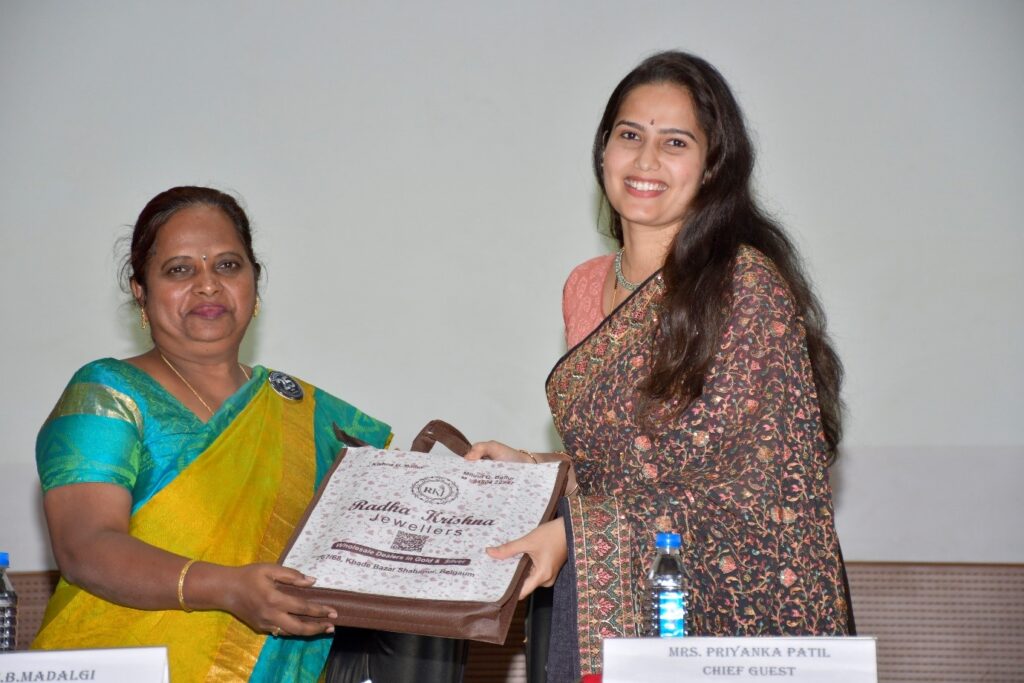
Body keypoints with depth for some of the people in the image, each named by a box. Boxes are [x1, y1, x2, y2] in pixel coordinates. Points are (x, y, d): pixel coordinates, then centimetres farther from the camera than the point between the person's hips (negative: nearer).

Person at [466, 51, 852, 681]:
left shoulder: (745, 282, -11)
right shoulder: (585, 289, 10)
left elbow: (770, 481, -16)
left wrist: (575, 532, -18)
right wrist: (530, 468, 4)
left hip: (726, 604, -6)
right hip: (606, 601, 6)